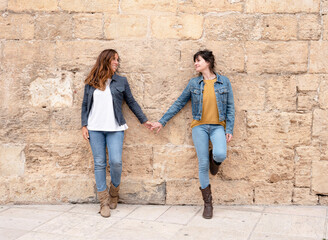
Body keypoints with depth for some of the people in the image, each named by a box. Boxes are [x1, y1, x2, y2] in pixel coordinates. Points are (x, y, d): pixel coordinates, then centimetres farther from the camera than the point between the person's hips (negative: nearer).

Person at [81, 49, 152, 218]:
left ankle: (114, 191, 17)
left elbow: (131, 102, 14)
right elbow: (85, 105, 13)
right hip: (95, 129, 1)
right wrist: (84, 125, 5)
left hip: (115, 129, -1)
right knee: (99, 164, 2)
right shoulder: (91, 83, 10)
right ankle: (104, 201, 10)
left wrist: (144, 120, 15)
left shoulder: (121, 81, 9)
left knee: (116, 162, -12)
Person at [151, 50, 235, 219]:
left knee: (220, 155, -29)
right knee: (203, 165, -1)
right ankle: (208, 203, 14)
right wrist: (162, 122, 9)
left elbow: (230, 107, 5)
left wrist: (229, 130, -3)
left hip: (218, 126, -1)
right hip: (200, 127, 1)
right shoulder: (194, 83, 6)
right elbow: (179, 103, 10)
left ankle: (214, 158, 12)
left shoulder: (224, 82, 4)